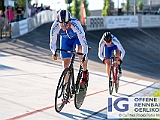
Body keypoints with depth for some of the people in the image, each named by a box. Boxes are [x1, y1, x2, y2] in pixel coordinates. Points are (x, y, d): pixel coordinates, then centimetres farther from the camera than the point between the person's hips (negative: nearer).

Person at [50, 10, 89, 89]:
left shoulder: (75, 24, -41)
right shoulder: (55, 26, -33)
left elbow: (83, 41, -42)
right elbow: (52, 42, -23)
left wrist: (84, 56, -51)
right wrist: (54, 53, -39)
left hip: (77, 37, -2)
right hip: (65, 39, 2)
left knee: (80, 50, -33)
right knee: (66, 63, -3)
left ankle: (85, 73, -14)